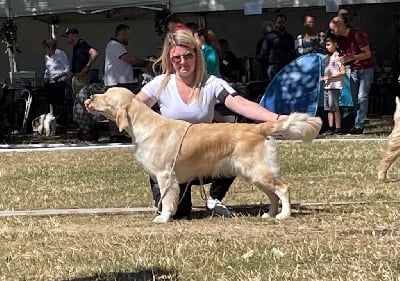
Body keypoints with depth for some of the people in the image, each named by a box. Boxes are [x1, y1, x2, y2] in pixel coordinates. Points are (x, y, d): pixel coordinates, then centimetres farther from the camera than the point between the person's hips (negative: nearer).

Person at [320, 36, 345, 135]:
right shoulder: (326, 57, 16)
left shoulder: (337, 56, -8)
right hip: (326, 85, 8)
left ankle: (338, 128, -6)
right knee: (328, 108, 7)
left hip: (335, 85, -8)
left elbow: (342, 72, -14)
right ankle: (331, 128, 11)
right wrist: (323, 78, 5)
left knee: (334, 107, -8)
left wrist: (329, 77, -15)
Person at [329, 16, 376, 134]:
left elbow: (367, 53, -18)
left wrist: (351, 58, -29)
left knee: (362, 97, -12)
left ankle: (359, 125, -15)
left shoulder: (358, 35, -21)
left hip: (366, 68, -7)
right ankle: (360, 120, 4)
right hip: (354, 69, 7)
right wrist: (343, 59, -8)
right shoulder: (340, 38, 1)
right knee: (354, 98, 1)